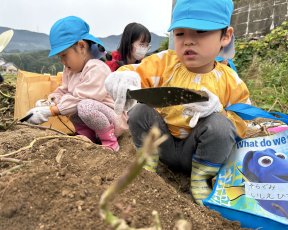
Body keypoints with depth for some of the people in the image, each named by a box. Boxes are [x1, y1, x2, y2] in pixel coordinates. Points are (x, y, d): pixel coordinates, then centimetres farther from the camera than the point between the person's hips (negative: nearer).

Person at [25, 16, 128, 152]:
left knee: (85, 107, -34)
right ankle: (88, 135, 3)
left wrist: (48, 111, -27)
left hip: (114, 120, -9)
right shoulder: (71, 69, 7)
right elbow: (63, 92, 10)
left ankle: (110, 142, -14)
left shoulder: (97, 69, -21)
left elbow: (79, 99, -27)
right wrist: (50, 102, -11)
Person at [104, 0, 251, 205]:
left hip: (196, 151, -1)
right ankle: (147, 165, -2)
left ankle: (200, 178, -5)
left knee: (219, 125, -29)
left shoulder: (229, 81, -10)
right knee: (141, 110, -22)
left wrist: (217, 109, -28)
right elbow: (135, 73, -19)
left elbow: (242, 125, -8)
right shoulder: (164, 62, -9)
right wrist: (124, 80, -45)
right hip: (162, 145, 1)